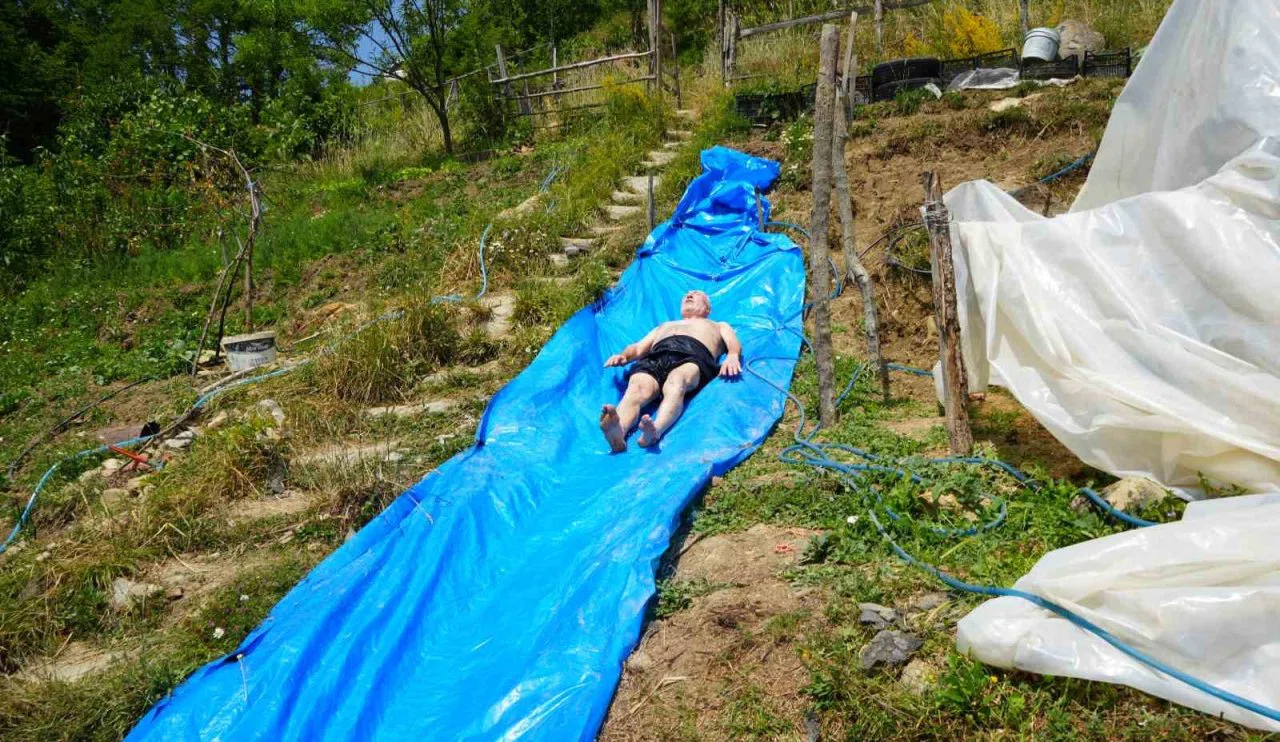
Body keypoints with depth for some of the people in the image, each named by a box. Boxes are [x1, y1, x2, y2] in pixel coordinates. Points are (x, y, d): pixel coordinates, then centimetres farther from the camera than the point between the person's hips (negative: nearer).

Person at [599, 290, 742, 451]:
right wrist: (623, 355, 6)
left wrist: (732, 356, -7)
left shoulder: (719, 326, 42)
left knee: (674, 385, -40)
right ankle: (618, 432, -64)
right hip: (654, 357, 2)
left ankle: (655, 431, -68)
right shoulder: (663, 326, 47)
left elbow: (733, 344, 19)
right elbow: (637, 348, 32)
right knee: (637, 389, -35)